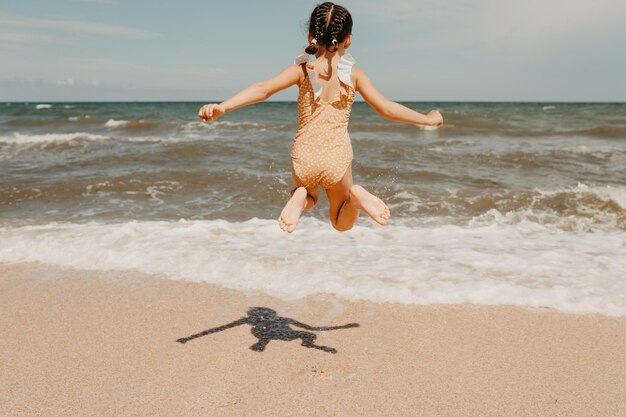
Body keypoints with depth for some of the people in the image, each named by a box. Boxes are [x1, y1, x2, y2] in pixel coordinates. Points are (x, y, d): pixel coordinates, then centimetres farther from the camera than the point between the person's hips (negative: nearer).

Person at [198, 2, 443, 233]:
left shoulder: (302, 70, 0)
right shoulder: (354, 74, 1)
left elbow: (263, 89, -14)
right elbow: (387, 109, 2)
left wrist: (222, 107, -22)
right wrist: (427, 119, 16)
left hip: (304, 157, 0)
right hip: (338, 158, 0)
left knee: (307, 194, 36)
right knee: (342, 223, 23)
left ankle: (301, 199, -2)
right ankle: (356, 197, -12)